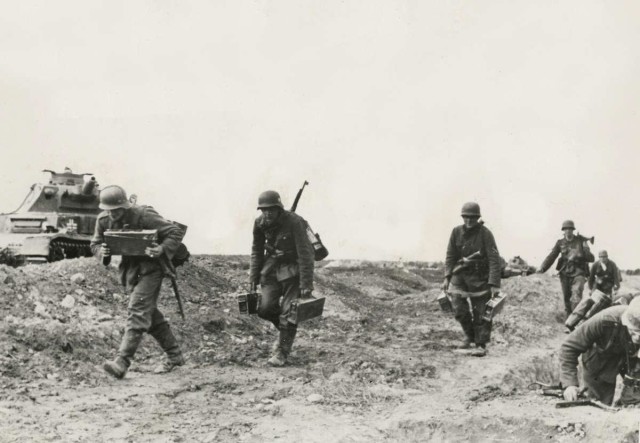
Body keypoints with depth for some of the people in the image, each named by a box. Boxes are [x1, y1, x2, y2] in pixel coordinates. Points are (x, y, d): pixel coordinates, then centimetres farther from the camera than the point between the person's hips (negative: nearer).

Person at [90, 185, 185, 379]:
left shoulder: (144, 216, -21)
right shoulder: (104, 220, -5)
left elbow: (175, 232, -16)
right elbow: (95, 244, 7)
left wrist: (162, 250, -33)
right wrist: (102, 252, -16)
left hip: (150, 269, -7)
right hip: (129, 269, 7)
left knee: (137, 312, -17)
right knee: (150, 314, 14)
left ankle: (122, 362, -23)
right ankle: (174, 355, 27)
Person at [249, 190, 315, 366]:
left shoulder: (294, 222, -24)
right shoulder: (260, 223, -7)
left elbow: (305, 254, -24)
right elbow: (256, 251, 8)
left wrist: (306, 285, -25)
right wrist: (254, 277, 5)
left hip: (293, 269, -5)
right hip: (272, 267, 5)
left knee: (288, 312, -8)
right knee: (265, 308, -6)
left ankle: (282, 353, 5)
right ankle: (286, 331, 23)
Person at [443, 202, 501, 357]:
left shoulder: (485, 233, -12)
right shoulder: (456, 232, 0)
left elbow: (494, 260, -15)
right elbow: (450, 256, 6)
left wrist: (494, 284, -21)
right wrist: (447, 277, -3)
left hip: (480, 277, -3)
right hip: (460, 275, 3)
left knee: (480, 312, 0)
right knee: (459, 308, -6)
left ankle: (481, 345, 10)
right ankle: (469, 336, 17)